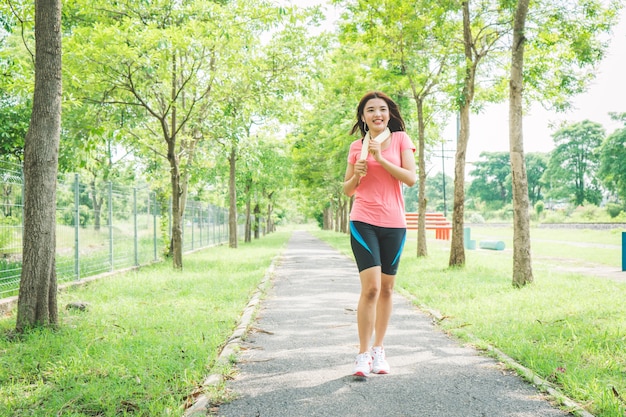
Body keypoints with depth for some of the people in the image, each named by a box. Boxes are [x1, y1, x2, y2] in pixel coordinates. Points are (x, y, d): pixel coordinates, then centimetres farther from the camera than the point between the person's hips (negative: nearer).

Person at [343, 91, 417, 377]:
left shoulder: (400, 139, 5)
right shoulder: (357, 146, 7)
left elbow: (411, 178, -6)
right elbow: (347, 190, 12)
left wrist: (380, 158, -12)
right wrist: (357, 174, -9)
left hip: (394, 223, 1)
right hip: (364, 222, -1)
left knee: (386, 289, 9)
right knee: (371, 287, -13)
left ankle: (378, 349, 23)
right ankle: (363, 354, -4)